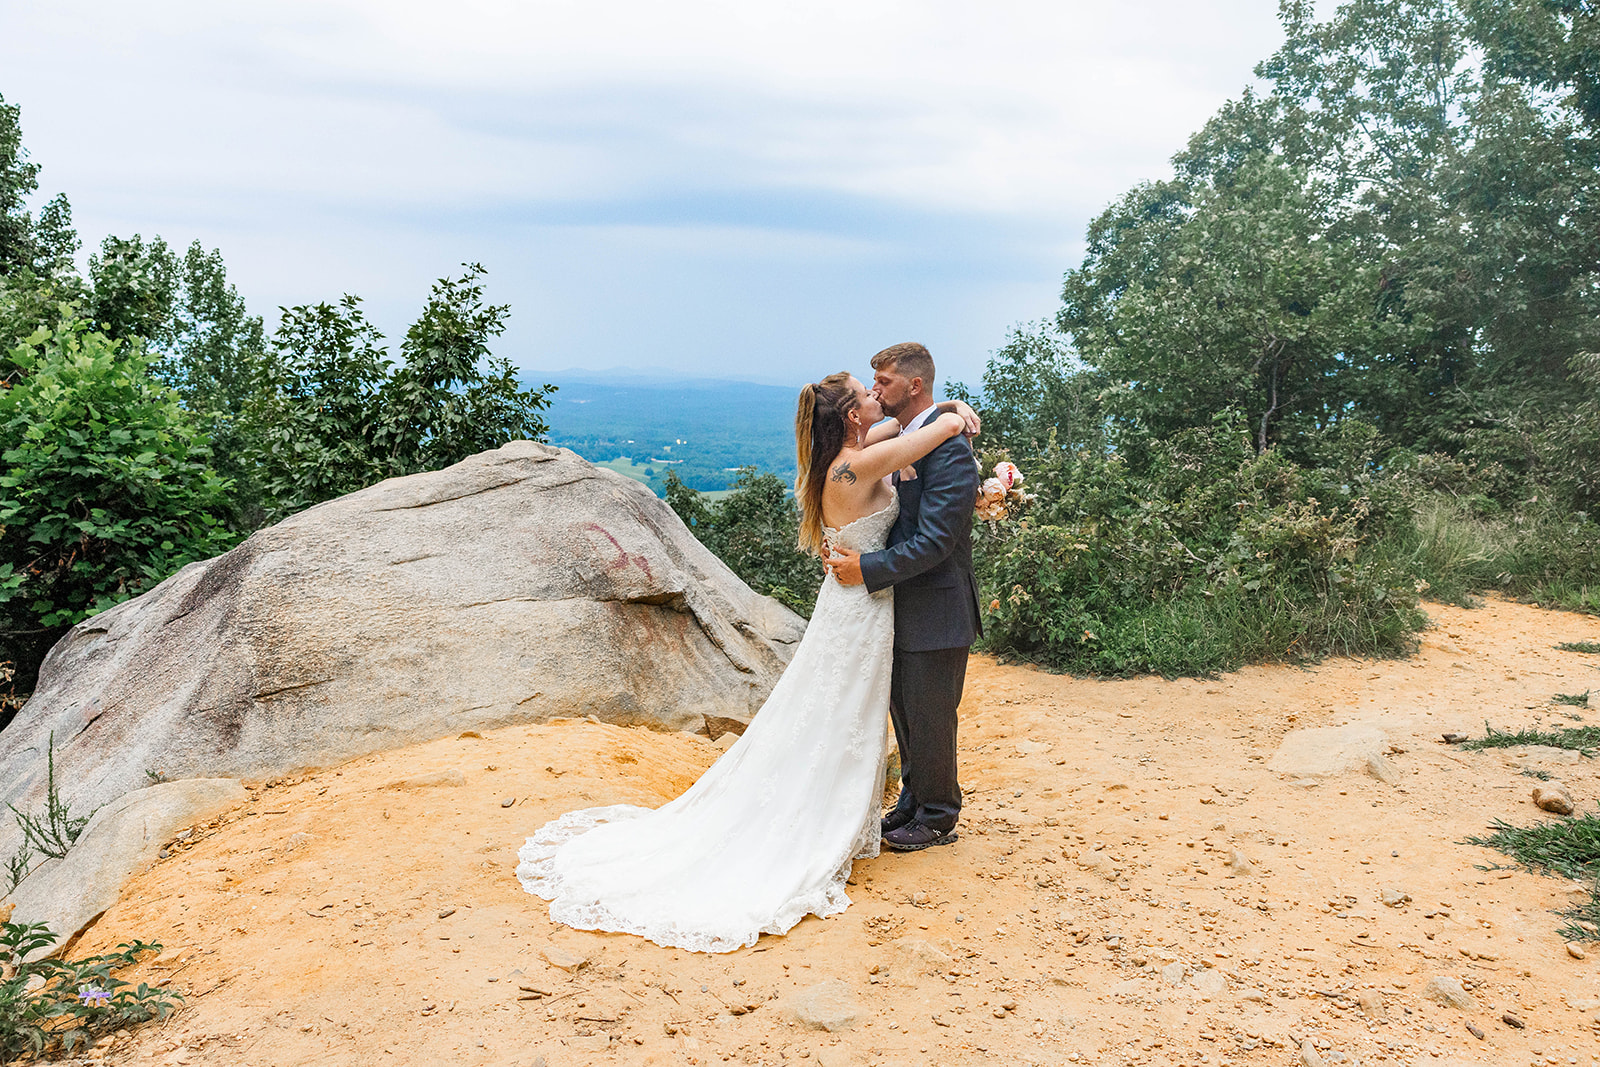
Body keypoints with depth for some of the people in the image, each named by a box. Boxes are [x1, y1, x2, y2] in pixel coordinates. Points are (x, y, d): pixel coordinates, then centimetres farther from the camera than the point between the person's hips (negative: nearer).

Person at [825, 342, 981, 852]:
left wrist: (868, 569, -23)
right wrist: (848, 549, 0)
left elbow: (934, 541, -24)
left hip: (935, 609, -9)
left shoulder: (947, 446, -20)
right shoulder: (897, 439, 9)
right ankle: (912, 802, 36)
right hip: (902, 606, 9)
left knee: (929, 717, 5)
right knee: (902, 710, 19)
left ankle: (938, 818, 23)